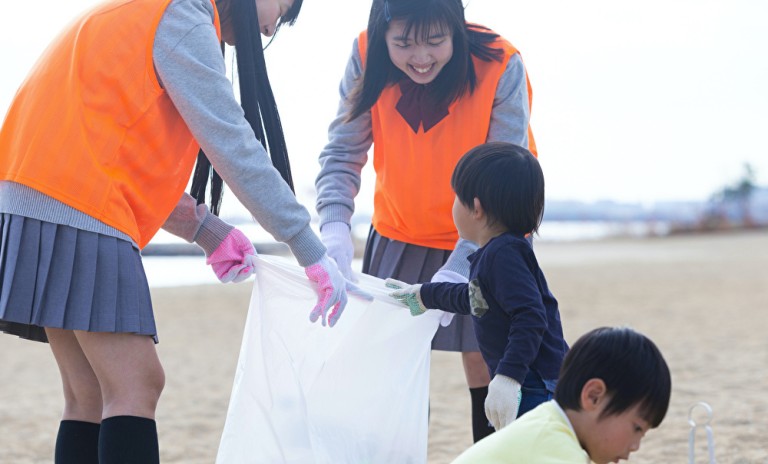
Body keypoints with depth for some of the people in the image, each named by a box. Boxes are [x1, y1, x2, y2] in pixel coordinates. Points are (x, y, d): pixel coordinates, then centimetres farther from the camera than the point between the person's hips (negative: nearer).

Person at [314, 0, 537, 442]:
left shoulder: (501, 68, -25)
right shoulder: (367, 57, -17)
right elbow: (342, 155, -15)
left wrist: (457, 269, -34)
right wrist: (335, 231, -33)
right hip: (399, 235, 3)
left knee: (482, 359, -2)